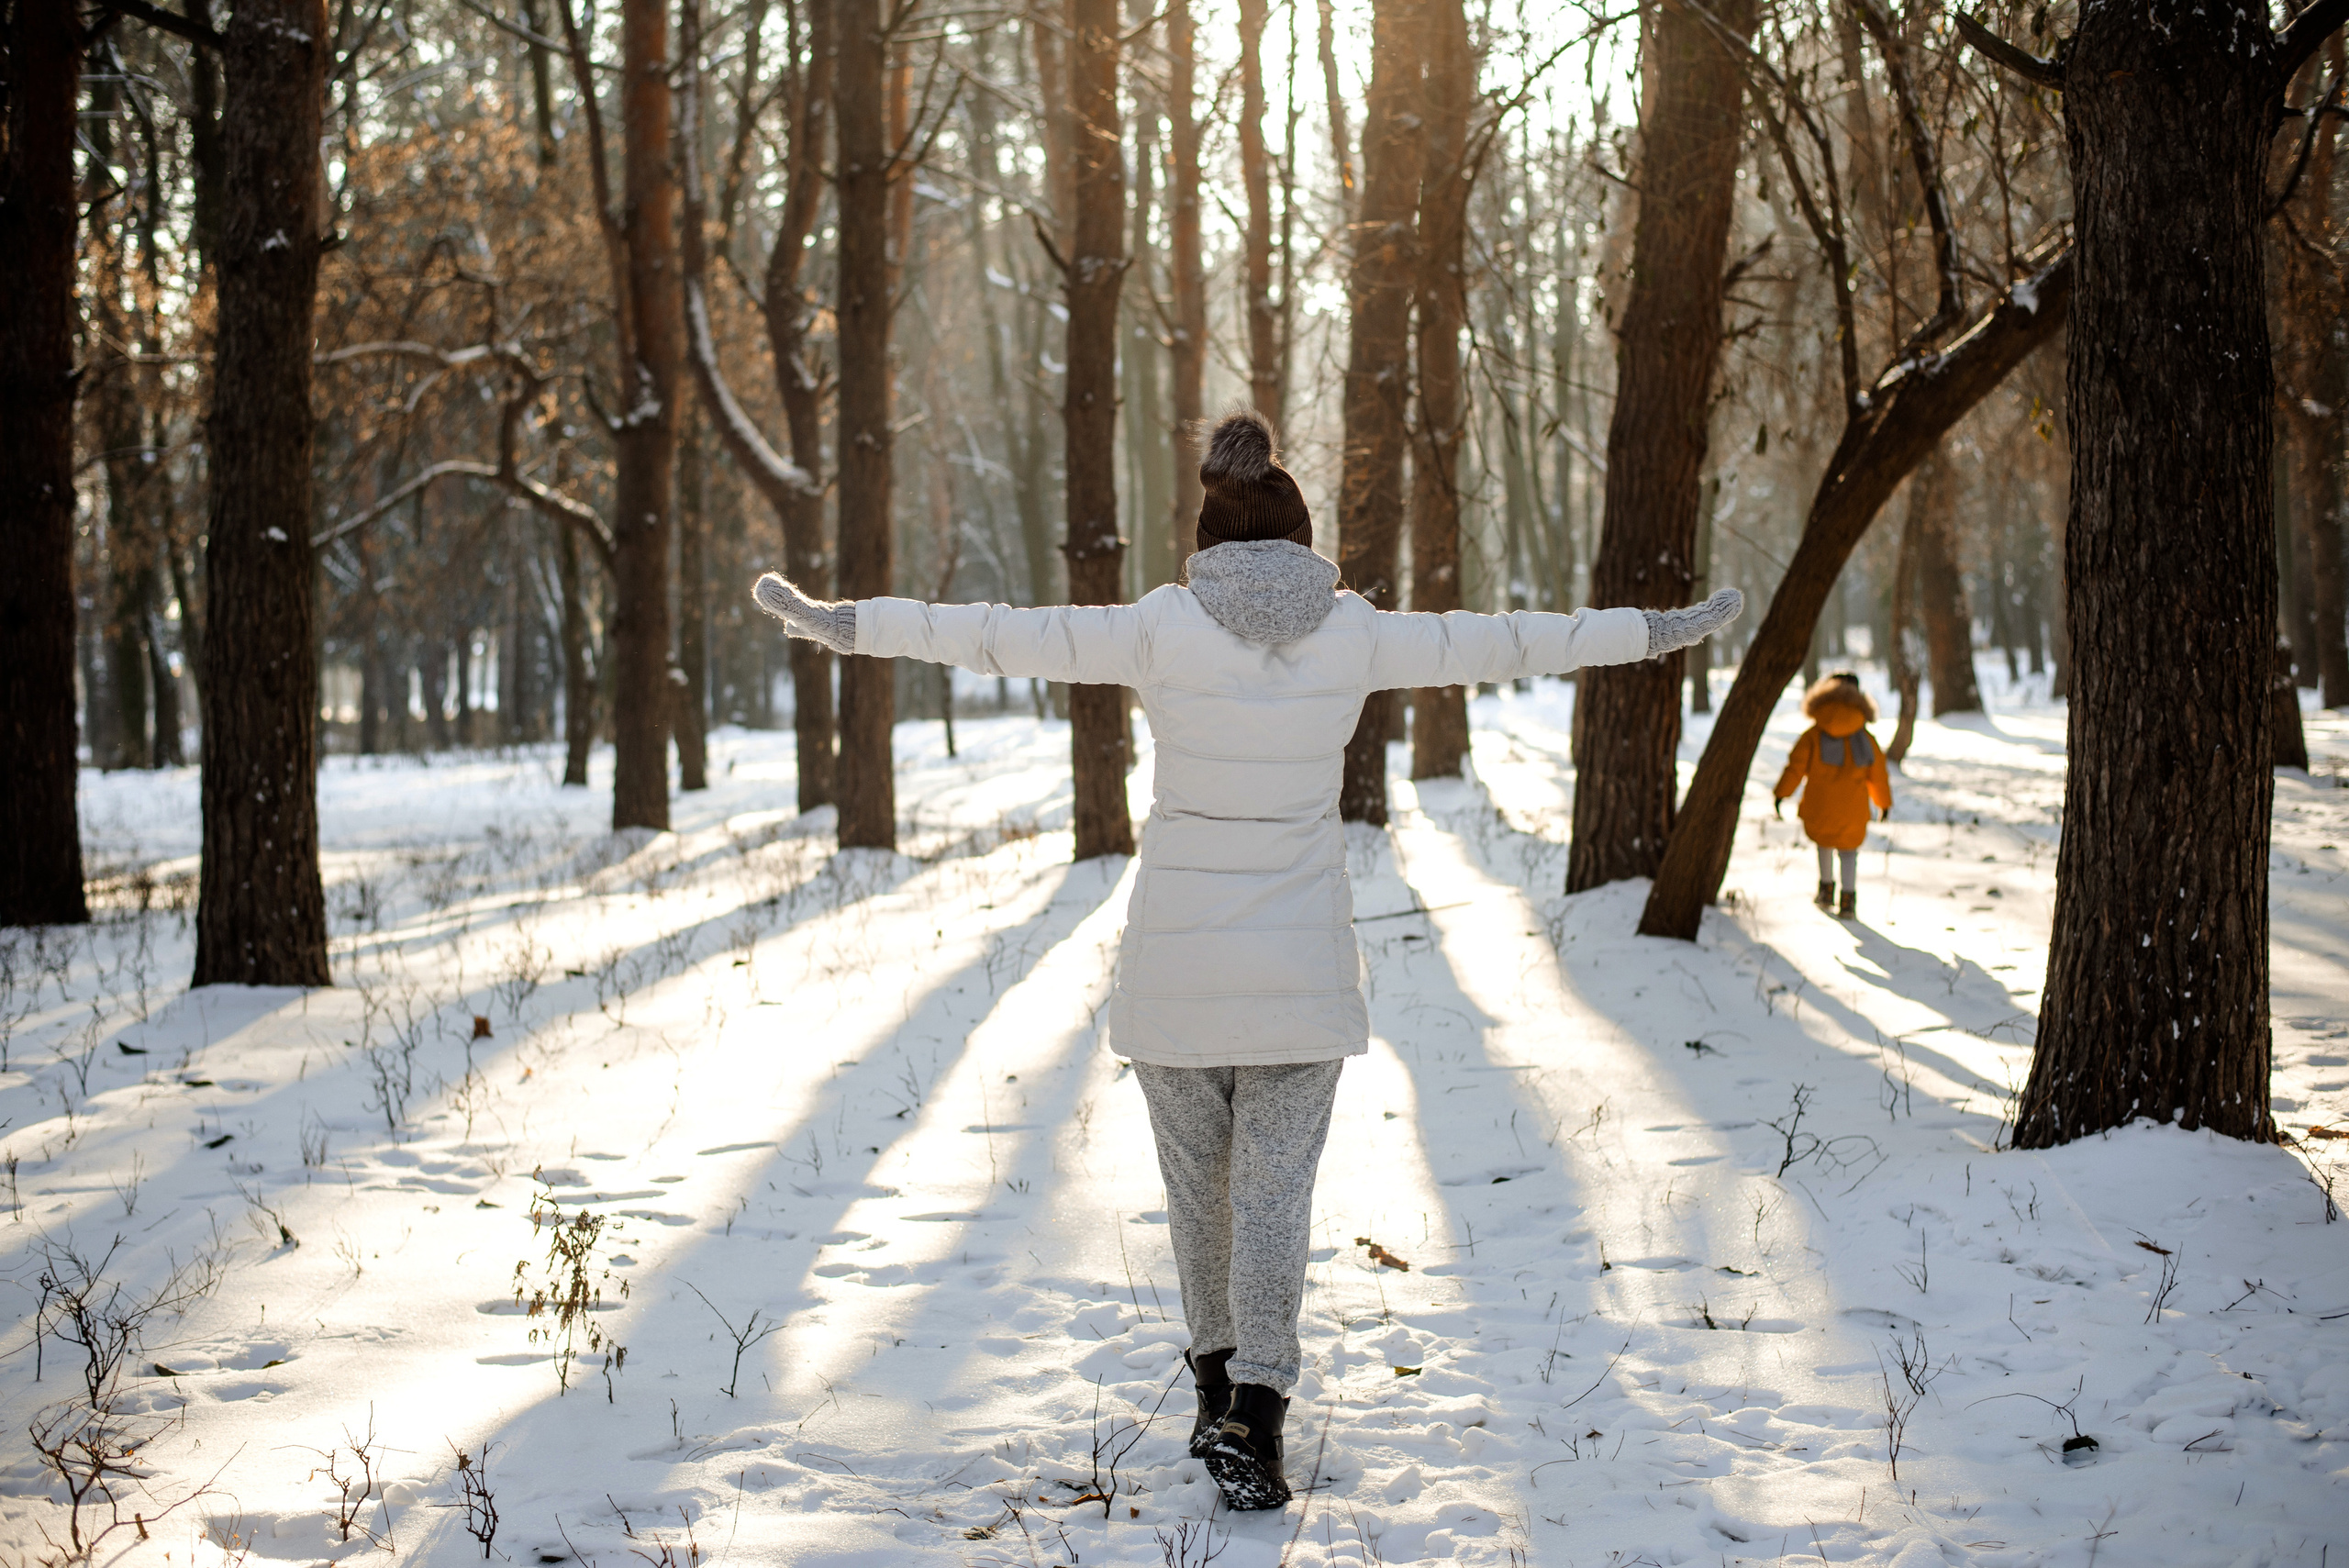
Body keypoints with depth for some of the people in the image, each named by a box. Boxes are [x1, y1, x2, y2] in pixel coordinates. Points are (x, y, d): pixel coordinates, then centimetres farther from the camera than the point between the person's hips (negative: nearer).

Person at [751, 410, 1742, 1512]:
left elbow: (998, 636, -6)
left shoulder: (1162, 628, -7)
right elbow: (1501, 644, 6)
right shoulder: (1355, 636, -3)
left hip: (1175, 958, 0)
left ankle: (1218, 1387, 27)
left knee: (1196, 1175, 15)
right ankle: (1254, 1411, -10)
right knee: (1275, 1186, 3)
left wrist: (833, 623, 1)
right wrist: (1661, 631, 17)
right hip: (1301, 963, 0)